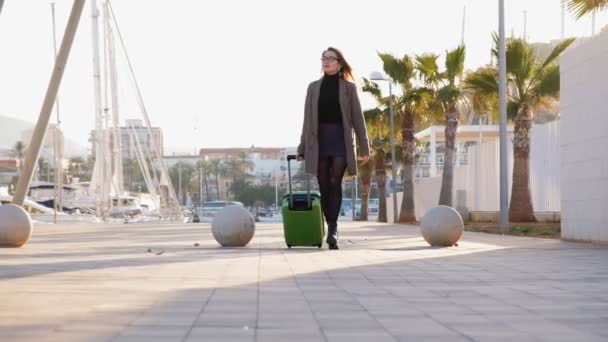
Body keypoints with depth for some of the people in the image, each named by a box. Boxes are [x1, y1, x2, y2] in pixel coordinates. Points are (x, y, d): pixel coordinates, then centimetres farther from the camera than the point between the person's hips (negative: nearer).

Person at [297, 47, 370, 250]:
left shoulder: (348, 86, 6)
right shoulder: (314, 87, 12)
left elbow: (357, 117, 4)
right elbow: (308, 119, 11)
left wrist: (364, 147, 0)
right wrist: (303, 148, 6)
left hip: (341, 138, -2)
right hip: (319, 140, 2)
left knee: (335, 183, -14)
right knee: (324, 186, 2)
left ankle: (333, 230, -17)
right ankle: (332, 229, 11)